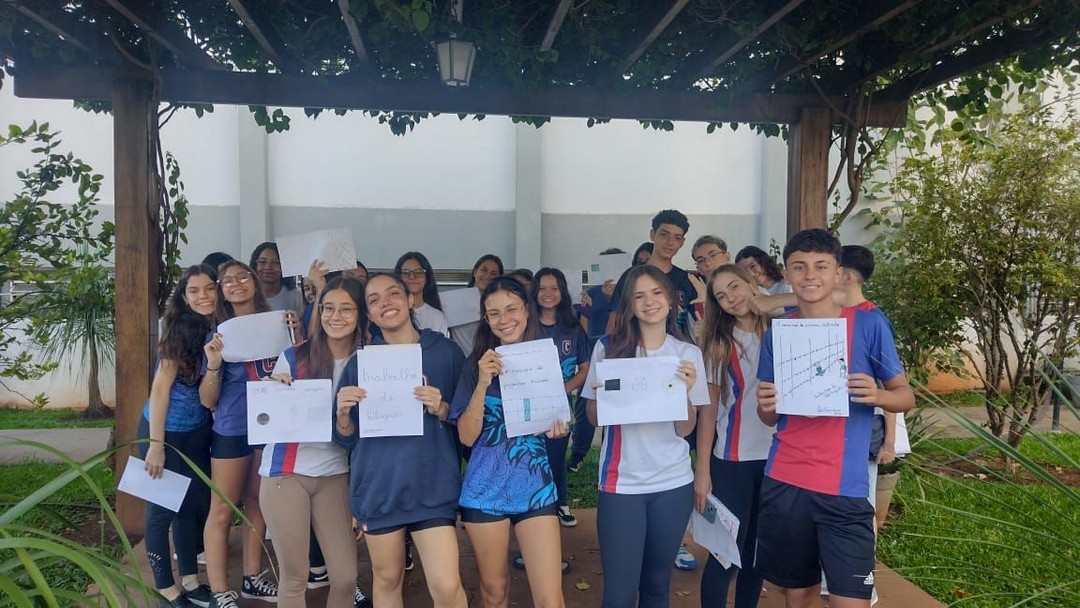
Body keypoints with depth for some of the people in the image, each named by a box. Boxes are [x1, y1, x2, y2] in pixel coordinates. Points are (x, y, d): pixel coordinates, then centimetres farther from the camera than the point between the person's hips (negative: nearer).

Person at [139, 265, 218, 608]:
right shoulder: (180, 331, -16)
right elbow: (160, 389, -17)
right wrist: (156, 444, -18)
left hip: (198, 432, 6)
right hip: (166, 431, -6)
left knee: (195, 504, 14)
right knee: (163, 508, 5)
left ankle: (190, 580, 29)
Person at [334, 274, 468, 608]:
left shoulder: (446, 351, -1)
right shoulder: (360, 362, 5)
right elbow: (346, 438, 7)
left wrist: (442, 409, -15)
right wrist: (343, 412, -13)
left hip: (433, 486, -2)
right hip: (378, 487, 3)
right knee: (386, 578, 14)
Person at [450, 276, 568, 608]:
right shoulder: (477, 364, -3)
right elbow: (467, 436, -10)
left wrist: (559, 427, -11)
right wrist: (483, 383, -22)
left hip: (536, 487, 0)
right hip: (485, 489, 0)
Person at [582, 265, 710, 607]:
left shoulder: (687, 354, 1)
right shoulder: (608, 348, -3)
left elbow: (685, 429, -2)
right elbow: (594, 418, 3)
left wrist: (686, 389, -19)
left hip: (673, 483, 2)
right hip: (621, 483, -1)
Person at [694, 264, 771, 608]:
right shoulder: (719, 344, -1)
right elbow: (708, 410, -2)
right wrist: (702, 470, -6)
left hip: (777, 457, 2)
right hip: (732, 460, -2)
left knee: (757, 551, 13)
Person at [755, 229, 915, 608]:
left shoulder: (869, 325, -2)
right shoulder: (777, 334, 5)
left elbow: (906, 396, 2)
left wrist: (878, 395, -19)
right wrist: (765, 405, -11)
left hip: (844, 488, -2)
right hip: (784, 484, 3)